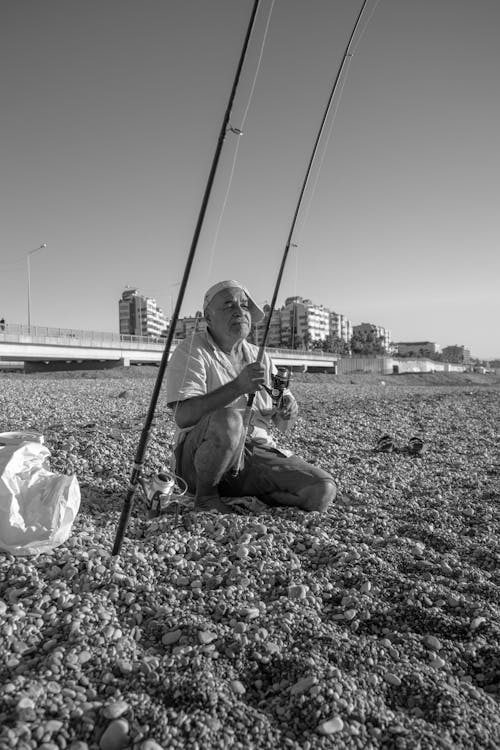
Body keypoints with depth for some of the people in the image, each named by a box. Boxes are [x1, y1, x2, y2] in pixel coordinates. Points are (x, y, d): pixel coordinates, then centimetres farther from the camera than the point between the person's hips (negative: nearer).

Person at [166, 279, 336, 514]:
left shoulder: (259, 357, 15)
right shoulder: (190, 351, -2)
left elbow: (282, 425, 15)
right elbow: (182, 416, -19)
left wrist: (288, 412, -10)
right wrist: (238, 386, -28)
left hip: (257, 452, 5)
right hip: (199, 458, -4)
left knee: (323, 490, -16)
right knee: (228, 419, -37)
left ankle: (246, 500, 6)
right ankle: (205, 494, -10)